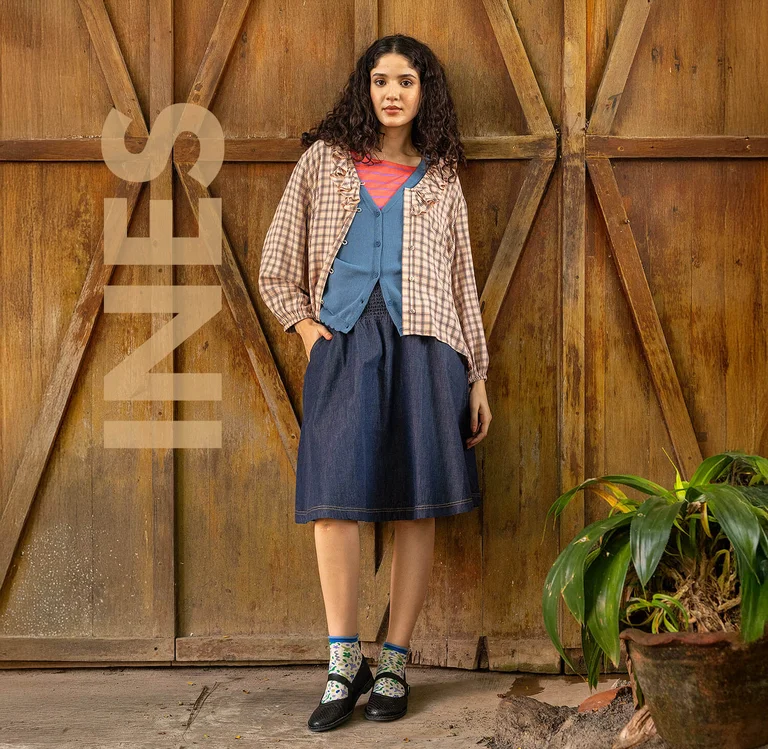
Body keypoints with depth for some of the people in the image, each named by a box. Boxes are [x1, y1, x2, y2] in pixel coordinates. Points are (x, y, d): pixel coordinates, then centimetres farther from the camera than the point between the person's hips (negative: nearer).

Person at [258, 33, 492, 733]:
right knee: (334, 498, -9)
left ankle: (395, 663, 9)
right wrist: (304, 322, -1)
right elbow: (277, 266, 15)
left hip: (423, 342, 1)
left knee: (418, 505, -1)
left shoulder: (439, 180, 14)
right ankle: (345, 663, 2)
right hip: (343, 340, 0)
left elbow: (463, 282, 15)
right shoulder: (324, 160, 13)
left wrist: (478, 376, 10)